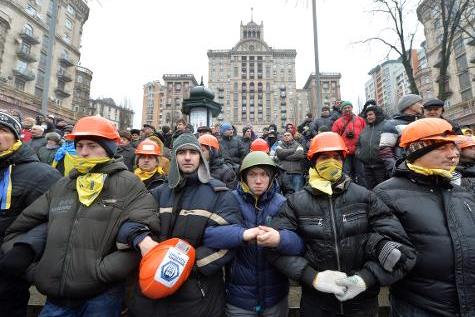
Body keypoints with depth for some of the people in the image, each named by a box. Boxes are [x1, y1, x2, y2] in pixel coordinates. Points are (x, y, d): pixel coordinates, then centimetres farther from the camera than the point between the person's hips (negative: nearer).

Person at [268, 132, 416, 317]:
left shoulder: (364, 197, -6)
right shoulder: (296, 203, -8)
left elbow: (399, 245, -7)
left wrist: (366, 278, -17)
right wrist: (313, 277, -21)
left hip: (363, 302, 1)